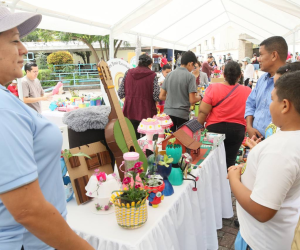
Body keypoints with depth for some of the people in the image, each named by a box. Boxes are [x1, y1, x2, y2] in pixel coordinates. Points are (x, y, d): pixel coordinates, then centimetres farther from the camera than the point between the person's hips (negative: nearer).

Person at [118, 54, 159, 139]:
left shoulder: (128, 72, 4)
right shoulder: (152, 75, -4)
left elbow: (120, 94, 3)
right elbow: (157, 96, -9)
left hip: (130, 112, 3)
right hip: (146, 112, -3)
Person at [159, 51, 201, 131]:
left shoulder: (169, 75, 7)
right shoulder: (190, 76, -7)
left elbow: (161, 96, 8)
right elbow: (192, 100, -11)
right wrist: (200, 97, 9)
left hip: (168, 112, 4)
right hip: (182, 114, -4)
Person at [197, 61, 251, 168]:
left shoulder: (213, 88, -9)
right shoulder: (247, 91, -4)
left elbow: (203, 112, -11)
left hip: (215, 128, -1)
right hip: (237, 130, 2)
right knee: (230, 161, 10)